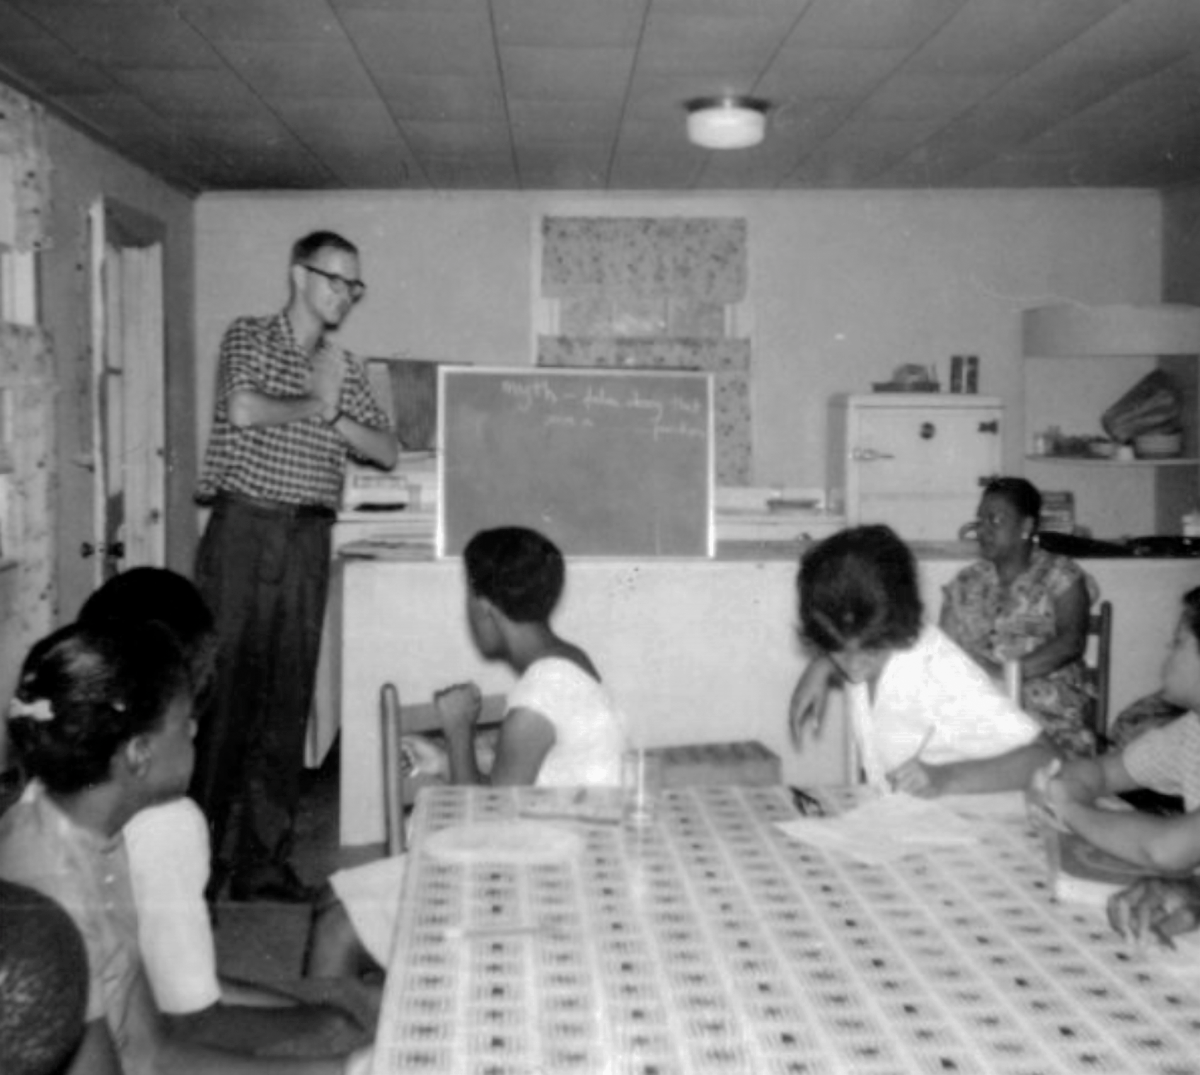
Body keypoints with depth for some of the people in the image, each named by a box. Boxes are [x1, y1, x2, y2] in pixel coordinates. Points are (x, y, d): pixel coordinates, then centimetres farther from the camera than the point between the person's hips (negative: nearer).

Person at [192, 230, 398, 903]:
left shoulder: (345, 368, 17)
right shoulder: (250, 337, 3)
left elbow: (389, 452, 10)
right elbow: (242, 409, -16)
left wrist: (334, 417, -5)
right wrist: (315, 403, -2)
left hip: (310, 539, 5)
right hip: (245, 527, -4)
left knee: (289, 699, 4)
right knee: (227, 691, -5)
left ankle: (264, 860, 11)